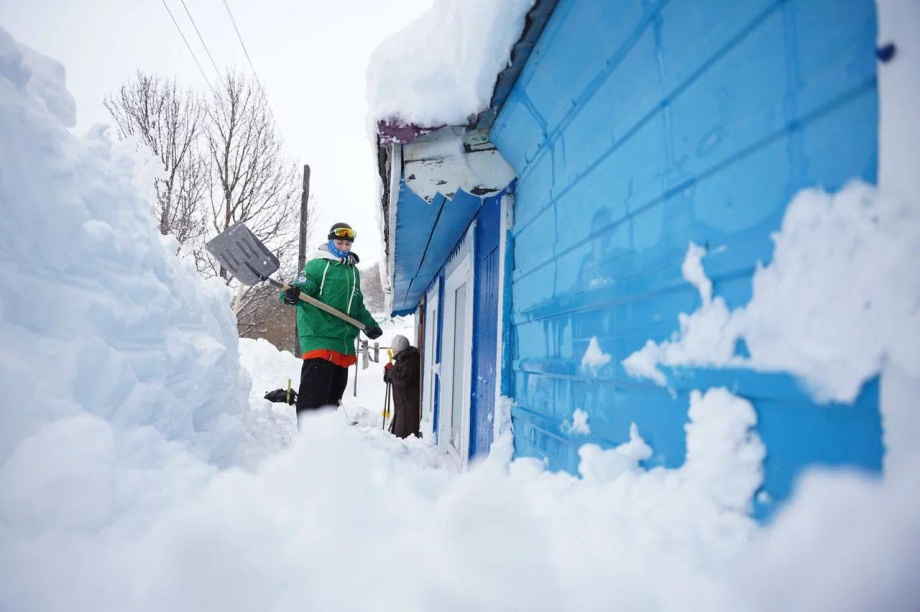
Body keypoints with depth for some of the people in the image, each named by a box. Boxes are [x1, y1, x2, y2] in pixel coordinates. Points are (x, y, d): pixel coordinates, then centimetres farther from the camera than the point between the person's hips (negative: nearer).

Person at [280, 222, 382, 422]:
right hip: (319, 337, -7)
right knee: (314, 392, -11)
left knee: (334, 393, 14)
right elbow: (303, 287, -13)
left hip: (344, 342, 8)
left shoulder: (353, 271, 22)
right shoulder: (317, 264, 1)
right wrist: (292, 295, -35)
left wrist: (369, 324, 17)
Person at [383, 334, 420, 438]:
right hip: (403, 403, 11)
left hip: (409, 404, -11)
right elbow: (398, 378, 26)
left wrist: (391, 370, -13)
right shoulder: (403, 358, 17)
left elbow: (403, 380, -25)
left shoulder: (410, 360, -18)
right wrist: (388, 374, 8)